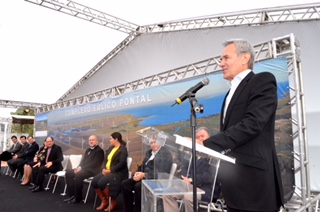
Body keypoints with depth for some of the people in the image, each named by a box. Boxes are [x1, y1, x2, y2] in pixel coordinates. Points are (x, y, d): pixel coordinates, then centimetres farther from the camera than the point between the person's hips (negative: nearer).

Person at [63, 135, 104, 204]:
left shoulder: (99, 150, -8)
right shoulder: (88, 150, 20)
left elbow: (94, 164, -17)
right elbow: (83, 161, 16)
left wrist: (81, 168, -19)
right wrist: (79, 167, -7)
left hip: (92, 170, -9)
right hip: (84, 169, 9)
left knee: (78, 175, -32)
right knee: (68, 173, -5)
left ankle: (78, 197, -16)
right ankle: (72, 195, -2)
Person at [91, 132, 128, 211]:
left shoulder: (123, 149, -10)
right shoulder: (111, 148, 14)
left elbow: (121, 164, -19)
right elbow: (106, 159, 13)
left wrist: (110, 170, -20)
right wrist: (104, 169, -6)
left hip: (118, 172, -8)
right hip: (107, 171, 8)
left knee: (101, 182, -27)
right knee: (94, 182, -12)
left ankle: (113, 201, -7)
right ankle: (104, 201, 4)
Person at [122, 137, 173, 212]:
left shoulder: (166, 154, -9)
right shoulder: (148, 152, 17)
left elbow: (162, 173, -18)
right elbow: (143, 166, 20)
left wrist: (144, 175, -21)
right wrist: (138, 173, -3)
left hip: (157, 180, -8)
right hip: (144, 176, 8)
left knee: (138, 186, -31)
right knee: (125, 183, -10)